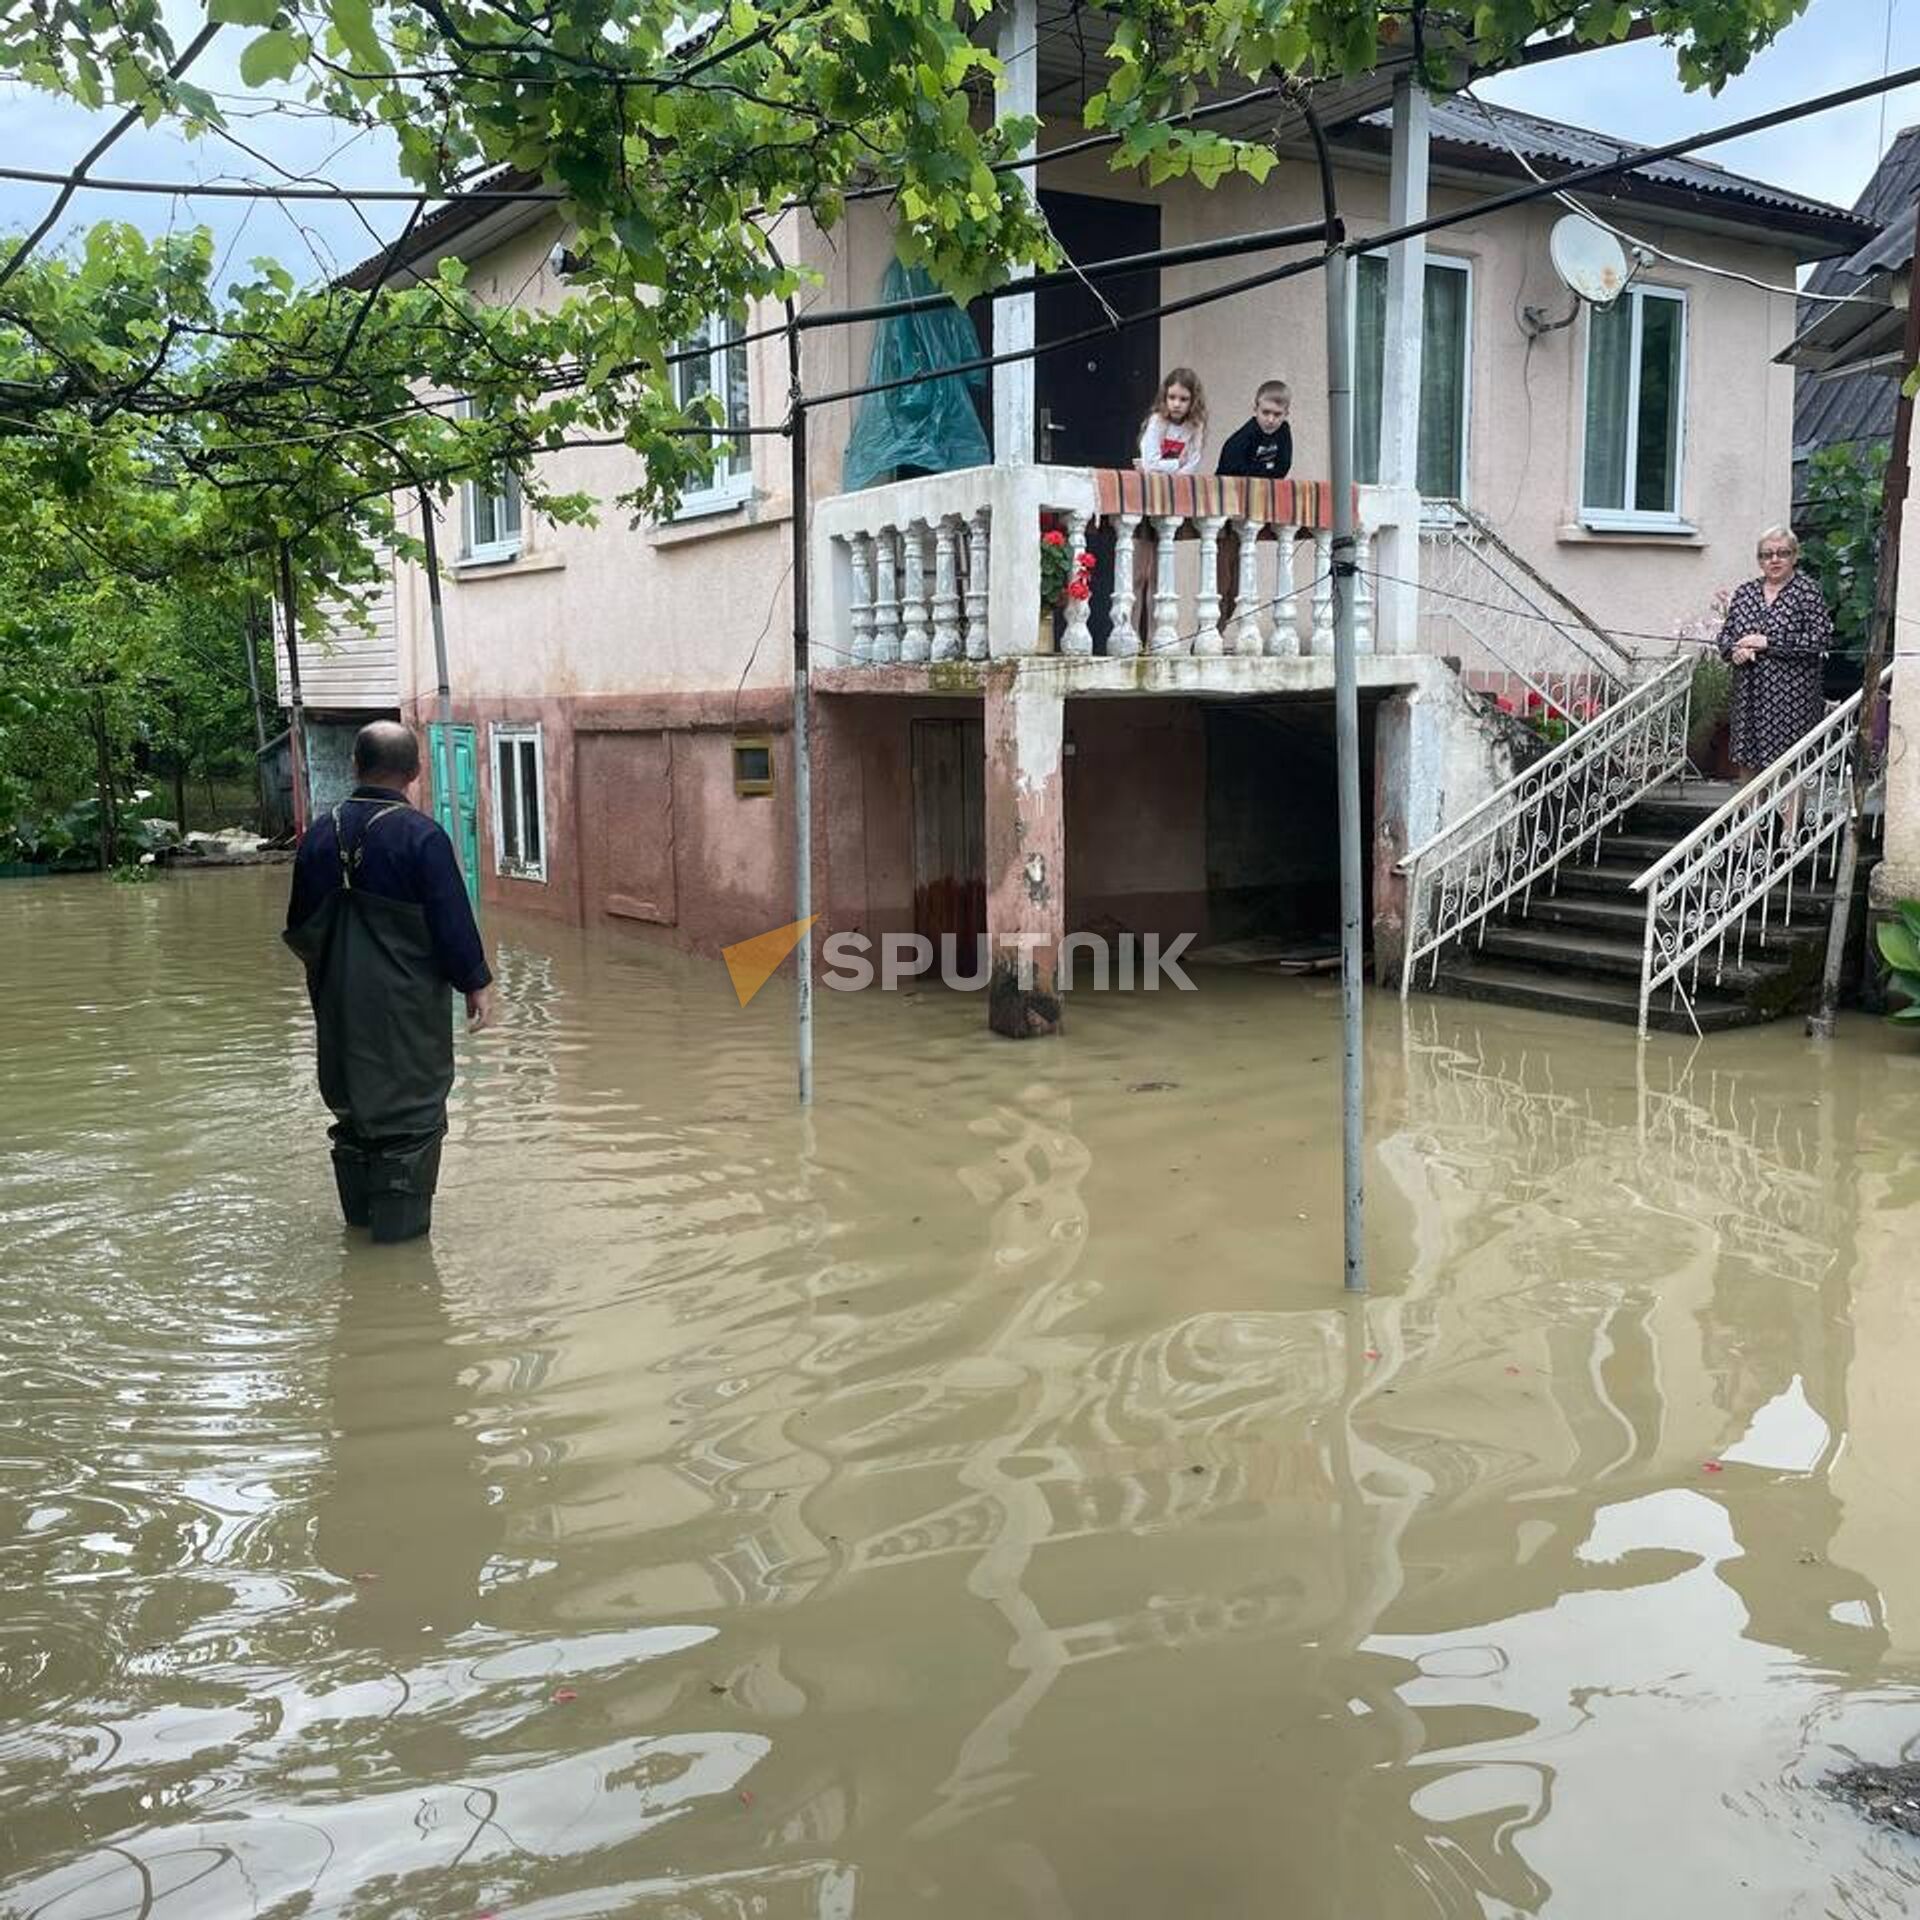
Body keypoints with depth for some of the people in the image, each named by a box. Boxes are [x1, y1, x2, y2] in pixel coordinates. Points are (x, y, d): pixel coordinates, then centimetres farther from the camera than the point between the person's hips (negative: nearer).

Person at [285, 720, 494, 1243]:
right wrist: (476, 983, -3)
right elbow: (452, 922, -14)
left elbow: (299, 928, 9)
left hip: (340, 1002, 6)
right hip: (407, 1002, -6)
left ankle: (360, 1214, 29)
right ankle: (401, 1224, 5)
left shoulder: (321, 834, 2)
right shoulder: (421, 836, -15)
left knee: (353, 1102, 18)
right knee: (412, 1111, 3)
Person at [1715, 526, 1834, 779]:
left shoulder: (1807, 592, -2)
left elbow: (1821, 638, -11)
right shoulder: (1744, 593, 13)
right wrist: (1735, 650, -8)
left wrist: (1768, 643, -14)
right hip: (1748, 696, 5)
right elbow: (1725, 635, 16)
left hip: (1791, 697, -5)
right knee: (1747, 764, 7)